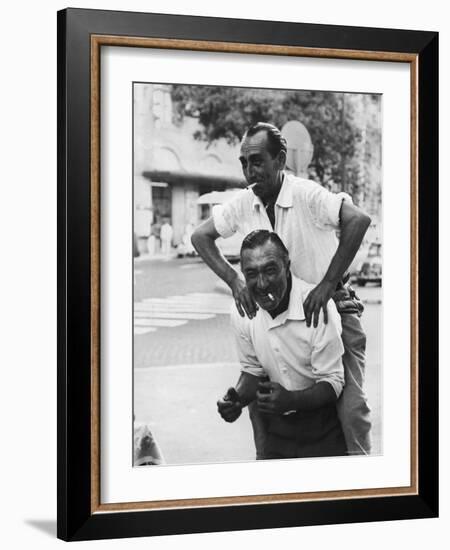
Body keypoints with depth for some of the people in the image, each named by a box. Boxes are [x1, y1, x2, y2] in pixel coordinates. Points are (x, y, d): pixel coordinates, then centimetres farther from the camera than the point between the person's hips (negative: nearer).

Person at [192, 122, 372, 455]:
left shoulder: (306, 195, -21)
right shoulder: (243, 204, -3)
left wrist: (326, 284, -34)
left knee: (352, 407, -13)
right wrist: (233, 280, -9)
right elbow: (201, 236, 6)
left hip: (331, 307, -5)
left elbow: (359, 220, -35)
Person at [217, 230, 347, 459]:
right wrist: (237, 399, -13)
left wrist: (291, 400, -34)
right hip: (277, 427, 4)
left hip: (324, 429, -4)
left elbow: (332, 383, -17)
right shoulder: (241, 311, -7)